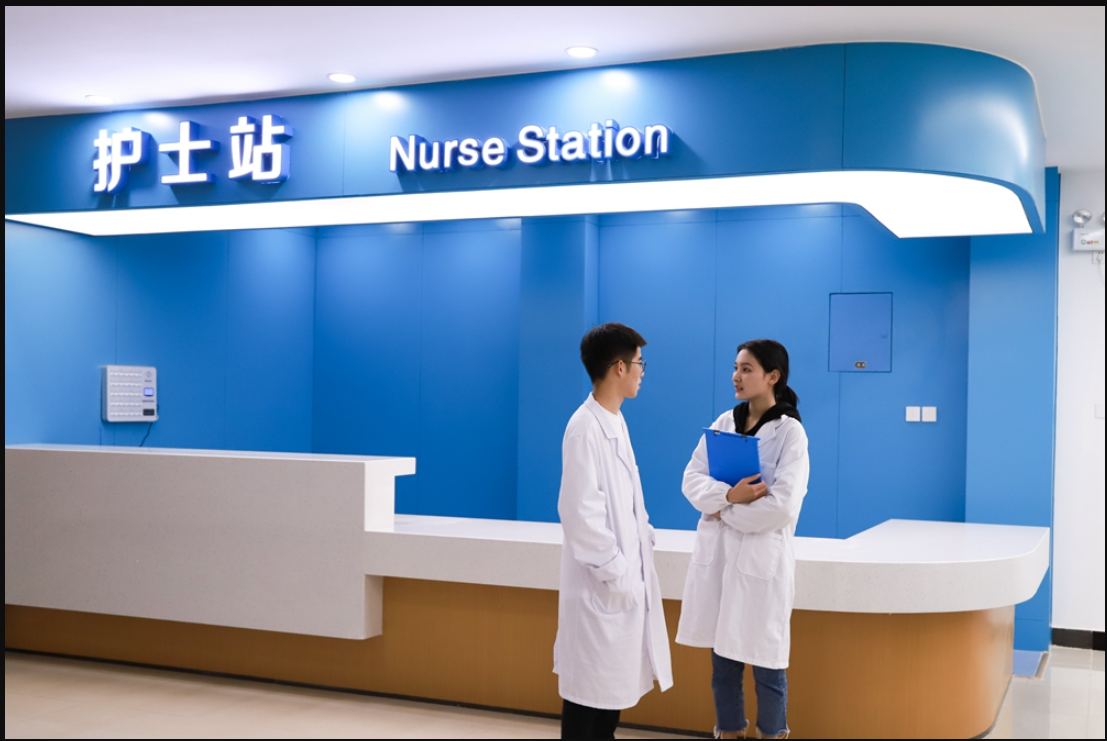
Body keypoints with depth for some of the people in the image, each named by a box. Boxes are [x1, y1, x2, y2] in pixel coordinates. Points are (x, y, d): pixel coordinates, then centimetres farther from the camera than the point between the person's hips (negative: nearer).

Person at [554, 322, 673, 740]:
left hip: (627, 577, 9)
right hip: (603, 585, -9)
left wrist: (646, 532, 6)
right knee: (590, 688, 1)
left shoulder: (615, 422, 10)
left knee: (614, 683, 17)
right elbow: (581, 514, -21)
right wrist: (616, 572, -17)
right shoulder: (586, 428, -19)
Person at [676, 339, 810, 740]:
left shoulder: (790, 432, -9)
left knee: (765, 661, 6)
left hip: (761, 556, -5)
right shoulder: (724, 422, 7)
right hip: (716, 552, 5)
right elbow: (692, 480, 0)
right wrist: (729, 496, -18)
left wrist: (725, 513, -10)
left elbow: (782, 505, -17)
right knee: (722, 657, 13)